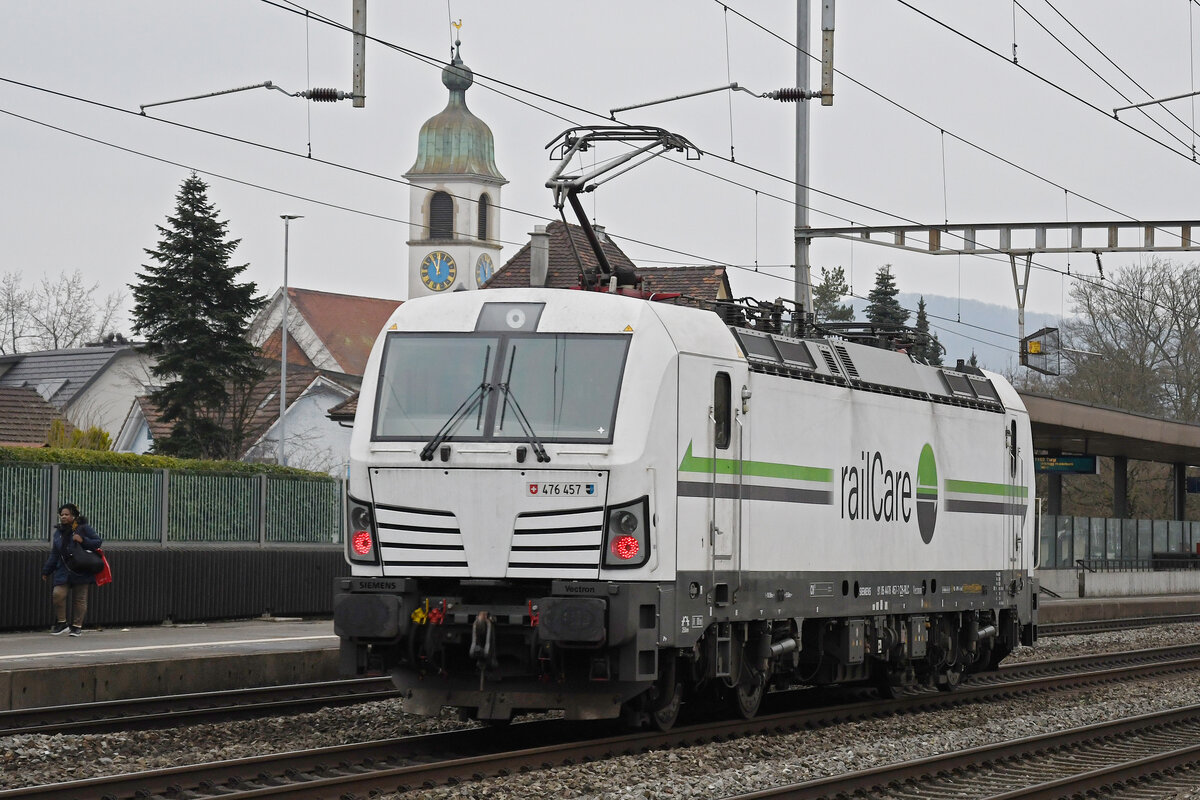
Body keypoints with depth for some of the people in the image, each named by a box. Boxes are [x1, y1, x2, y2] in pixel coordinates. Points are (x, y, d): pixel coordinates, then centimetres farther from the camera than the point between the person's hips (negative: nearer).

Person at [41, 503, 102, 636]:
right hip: (63, 571, 4)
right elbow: (54, 554, 19)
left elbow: (98, 542, -4)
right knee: (58, 594, -13)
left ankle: (77, 626, 14)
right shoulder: (59, 532, 12)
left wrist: (83, 540, -19)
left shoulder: (84, 528, -3)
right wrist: (46, 571, 18)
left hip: (81, 572, -4)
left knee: (79, 599, 2)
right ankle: (61, 623, 2)